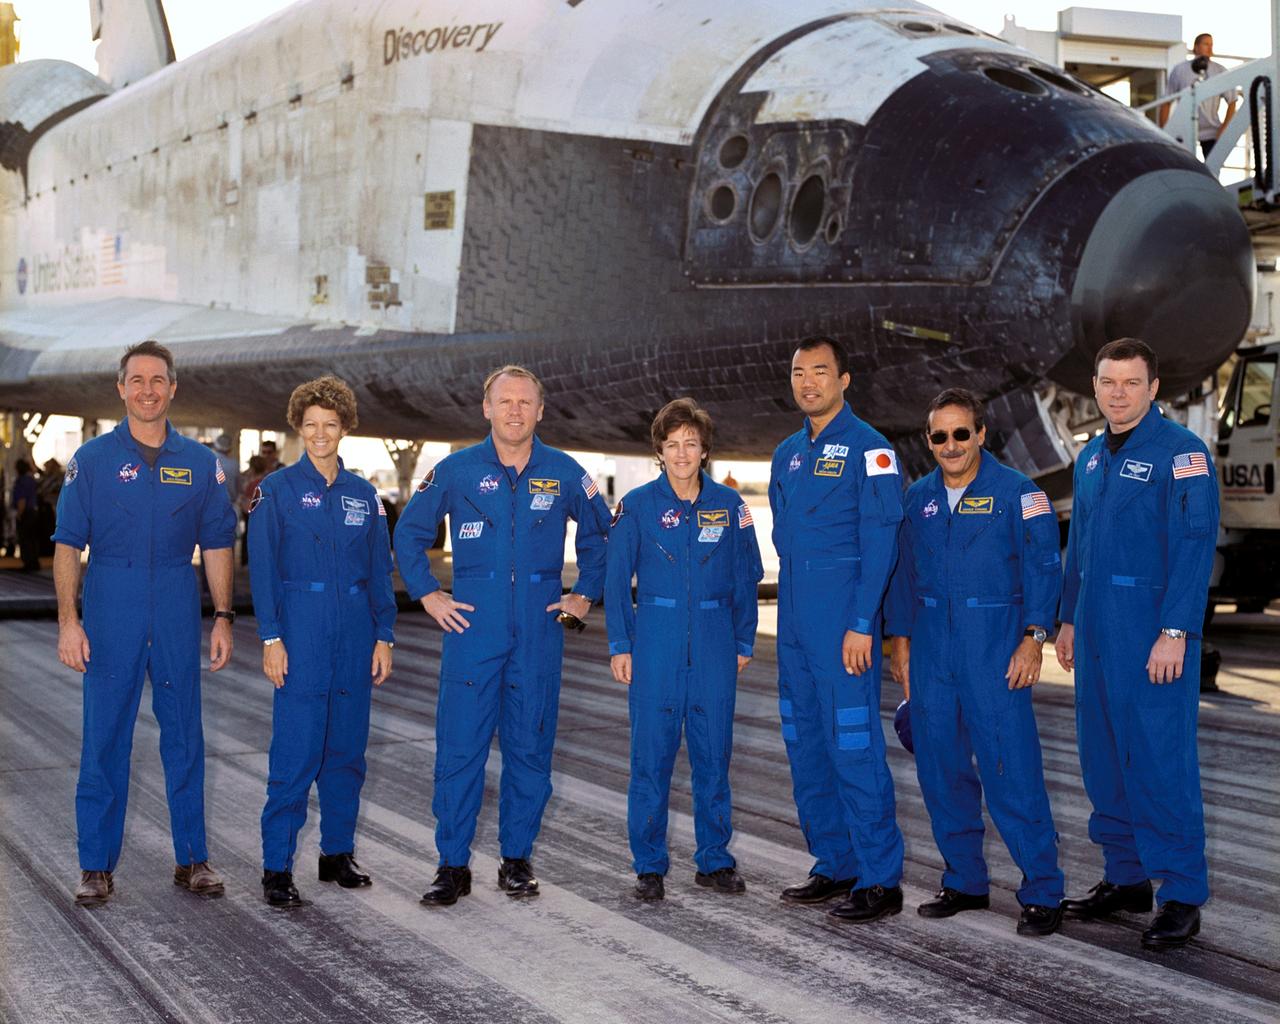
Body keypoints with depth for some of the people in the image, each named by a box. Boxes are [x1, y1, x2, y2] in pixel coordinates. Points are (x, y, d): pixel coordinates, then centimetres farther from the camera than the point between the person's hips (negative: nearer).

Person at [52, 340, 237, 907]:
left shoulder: (199, 462, 7)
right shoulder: (92, 459, 2)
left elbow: (216, 545, 9)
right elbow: (68, 545, -1)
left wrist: (223, 617, 2)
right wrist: (68, 620, -9)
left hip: (178, 616, 2)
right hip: (110, 615, -2)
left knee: (185, 737, 6)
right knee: (104, 739, 2)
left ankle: (192, 858, 16)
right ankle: (97, 865, 11)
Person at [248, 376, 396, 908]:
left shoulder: (364, 495, 11)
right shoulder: (277, 489, 0)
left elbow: (380, 571, 12)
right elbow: (262, 568, -4)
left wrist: (384, 636, 6)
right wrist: (271, 638, -11)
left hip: (355, 634, 4)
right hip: (301, 629, -4)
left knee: (348, 748, 9)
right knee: (295, 751, -8)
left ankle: (338, 852, 21)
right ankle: (277, 868, -3)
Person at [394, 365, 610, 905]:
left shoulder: (565, 474, 4)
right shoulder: (456, 470, 2)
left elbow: (600, 534, 19)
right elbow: (409, 531, 12)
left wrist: (584, 595, 12)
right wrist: (428, 595, 5)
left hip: (539, 630, 1)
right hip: (473, 625, -1)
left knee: (530, 746, 6)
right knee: (459, 746, -4)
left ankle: (517, 858, 17)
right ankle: (453, 865, 3)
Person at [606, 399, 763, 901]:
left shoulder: (728, 504, 5)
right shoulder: (638, 505, 1)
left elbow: (746, 576, 10)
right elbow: (617, 579, 4)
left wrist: (743, 642, 7)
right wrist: (620, 644, -1)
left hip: (714, 645, 2)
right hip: (656, 643, -1)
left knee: (714, 753, 6)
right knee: (651, 755, -1)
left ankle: (715, 860, 18)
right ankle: (649, 865, 9)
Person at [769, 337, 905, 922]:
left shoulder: (868, 450, -6)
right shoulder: (787, 454, 16)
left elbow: (880, 543, -12)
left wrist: (862, 624, -17)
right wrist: (789, 606, 15)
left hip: (844, 620, -8)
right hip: (794, 620, 8)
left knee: (854, 746, -8)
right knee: (806, 744, 11)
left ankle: (881, 880, -2)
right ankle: (835, 865, 21)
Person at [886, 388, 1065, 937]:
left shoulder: (1017, 492, -3)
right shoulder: (919, 497, 12)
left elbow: (1043, 567, -6)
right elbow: (903, 571, 17)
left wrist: (1032, 639, -13)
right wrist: (900, 641, 14)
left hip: (996, 648, -5)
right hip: (931, 645, 5)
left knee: (1012, 770, -9)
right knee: (940, 767, 7)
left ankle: (1042, 892, -1)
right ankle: (965, 881, 21)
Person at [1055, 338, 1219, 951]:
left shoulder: (1180, 452, -9)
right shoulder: (1091, 457, 15)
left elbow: (1194, 547, -15)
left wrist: (1175, 633, -20)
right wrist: (1069, 619, 18)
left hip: (1154, 637, -8)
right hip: (1097, 635, 8)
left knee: (1162, 762, -7)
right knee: (1104, 759, 11)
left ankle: (1182, 896, 0)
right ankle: (1126, 878, 23)